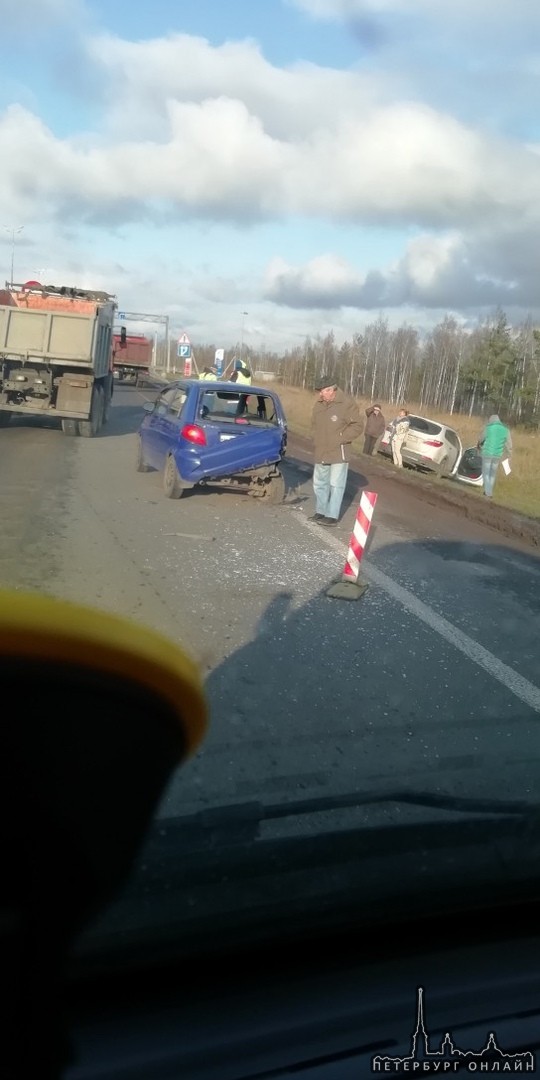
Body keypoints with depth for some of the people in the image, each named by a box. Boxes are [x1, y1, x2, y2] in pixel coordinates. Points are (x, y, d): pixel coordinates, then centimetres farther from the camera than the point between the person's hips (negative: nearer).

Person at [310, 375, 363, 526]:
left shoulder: (347, 404, -12)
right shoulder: (319, 404, 8)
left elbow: (357, 427, -11)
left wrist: (339, 439, -15)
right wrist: (317, 440, 7)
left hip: (338, 453, -7)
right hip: (320, 453, 7)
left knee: (335, 485, -4)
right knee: (319, 483, 14)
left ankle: (332, 516, -1)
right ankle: (320, 512, 26)